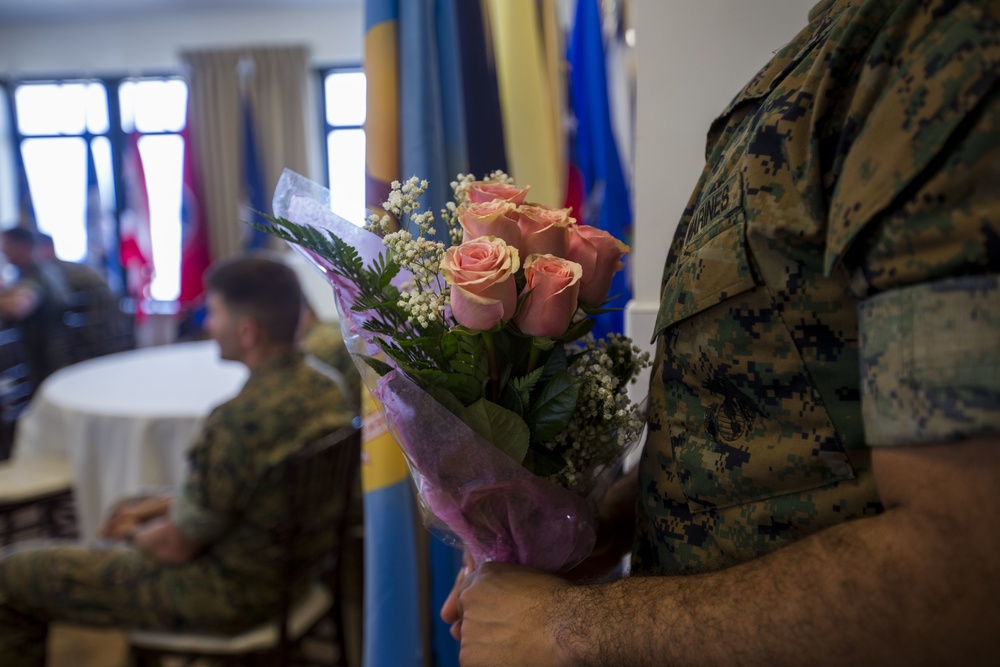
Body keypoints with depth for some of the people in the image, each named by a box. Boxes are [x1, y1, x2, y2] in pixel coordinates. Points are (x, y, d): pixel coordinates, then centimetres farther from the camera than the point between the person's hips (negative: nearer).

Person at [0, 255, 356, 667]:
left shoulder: (240, 421, -32)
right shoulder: (325, 390, -5)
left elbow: (175, 548, -20)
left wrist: (133, 535, 1)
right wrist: (164, 506, 10)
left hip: (225, 594, -9)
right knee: (130, 507, 33)